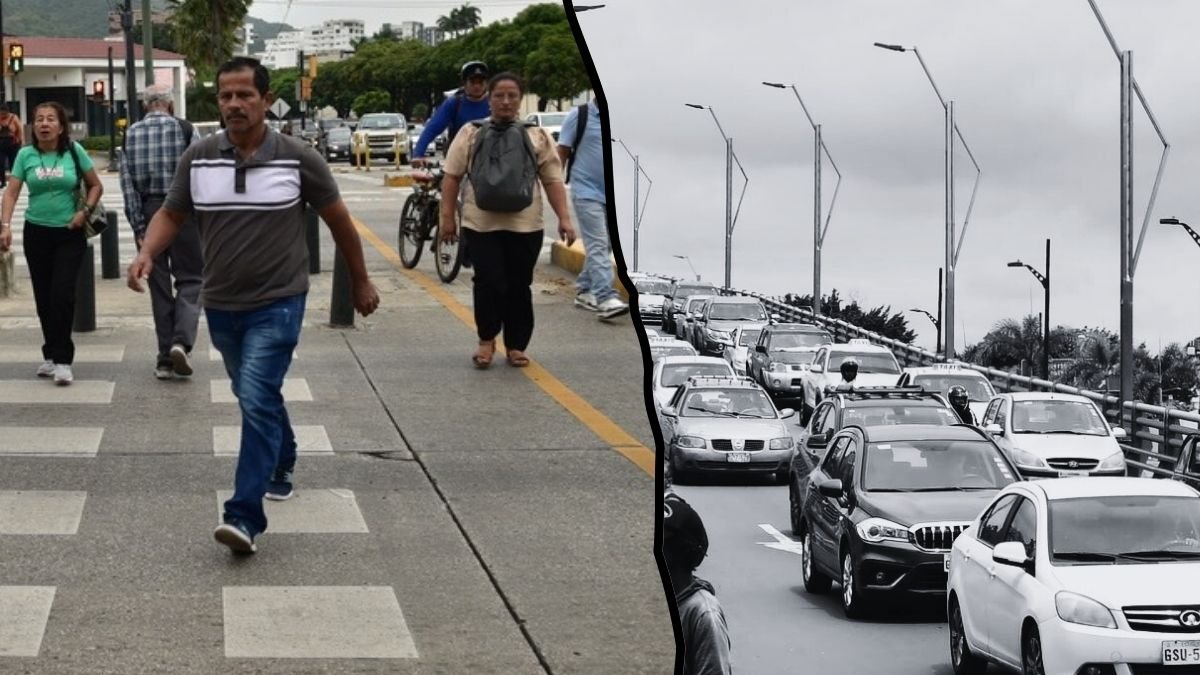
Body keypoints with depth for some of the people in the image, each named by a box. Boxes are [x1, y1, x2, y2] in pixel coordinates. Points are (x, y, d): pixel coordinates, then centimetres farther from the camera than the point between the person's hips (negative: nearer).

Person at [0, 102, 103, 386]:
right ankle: (51, 355, 22)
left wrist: (85, 211, -8)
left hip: (69, 234, -2)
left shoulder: (74, 151, -4)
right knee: (43, 298, 7)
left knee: (62, 295, -11)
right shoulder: (26, 155, -1)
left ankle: (62, 360, -8)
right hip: (37, 232, 2)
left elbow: (95, 185, 7)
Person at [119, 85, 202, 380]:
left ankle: (165, 359, 10)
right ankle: (181, 341, -17)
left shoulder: (131, 134, 4)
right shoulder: (184, 129, -3)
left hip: (148, 211, 3)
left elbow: (127, 181, -1)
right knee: (190, 279, 6)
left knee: (159, 286, 9)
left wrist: (137, 225, -1)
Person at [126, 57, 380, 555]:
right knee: (255, 398, 22)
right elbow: (171, 215, 6)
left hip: (277, 303, -4)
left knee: (257, 401, -18)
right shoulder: (198, 159, -2)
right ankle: (281, 464, 48)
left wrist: (360, 283, 11)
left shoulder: (298, 158, -9)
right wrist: (147, 254, -15)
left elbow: (339, 221, 2)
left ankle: (245, 515, -21)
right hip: (221, 305, 4)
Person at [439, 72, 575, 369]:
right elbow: (452, 177, 5)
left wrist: (564, 218, -1)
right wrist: (447, 216, -1)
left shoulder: (537, 136, 8)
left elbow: (553, 180, 7)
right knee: (489, 283, -8)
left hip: (525, 226, 1)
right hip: (481, 224, -1)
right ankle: (486, 339, 12)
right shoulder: (471, 134, 6)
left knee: (519, 287, 5)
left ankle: (516, 345, 17)